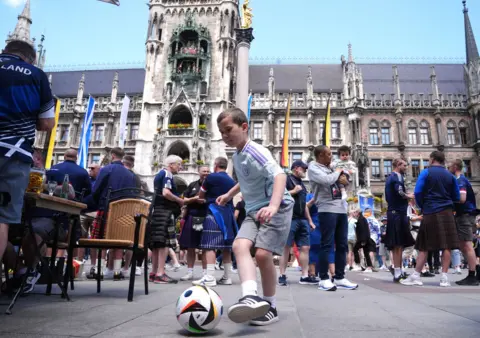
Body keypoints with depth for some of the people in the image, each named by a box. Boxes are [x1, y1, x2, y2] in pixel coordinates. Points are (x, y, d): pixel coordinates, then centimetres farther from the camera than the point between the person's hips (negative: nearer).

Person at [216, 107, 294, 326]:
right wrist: (229, 195, 35)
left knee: (262, 253, -16)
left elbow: (280, 175, -32)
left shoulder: (255, 152, -16)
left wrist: (273, 205, -47)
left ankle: (271, 307, 4)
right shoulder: (237, 156, 12)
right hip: (254, 211, 8)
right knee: (239, 245, -18)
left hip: (277, 209, -7)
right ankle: (251, 297, -29)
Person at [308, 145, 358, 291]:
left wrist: (344, 179, 3)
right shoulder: (313, 167, -2)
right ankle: (324, 279, 1)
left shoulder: (329, 168, 20)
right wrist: (337, 172, 0)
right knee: (327, 244, -6)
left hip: (341, 209, 8)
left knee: (342, 245, 9)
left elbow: (345, 182, 27)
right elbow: (327, 180, -19)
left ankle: (339, 277, 17)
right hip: (327, 210, -8)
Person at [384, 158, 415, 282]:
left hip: (392, 211, 9)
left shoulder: (390, 177, 20)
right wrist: (408, 196, -5)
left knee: (397, 244, 11)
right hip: (398, 212, -9)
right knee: (399, 243, -8)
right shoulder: (397, 176, -8)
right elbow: (399, 192, -24)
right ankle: (398, 272, -7)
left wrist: (405, 196, 13)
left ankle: (398, 271, 16)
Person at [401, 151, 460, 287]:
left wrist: (422, 206, 9)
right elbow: (456, 197, 11)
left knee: (424, 246, 2)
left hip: (430, 213, -2)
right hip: (447, 213, 2)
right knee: (447, 245, 2)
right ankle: (444, 277, 2)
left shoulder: (426, 172, -2)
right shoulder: (450, 175, 9)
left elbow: (418, 192, -8)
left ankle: (416, 276, 3)